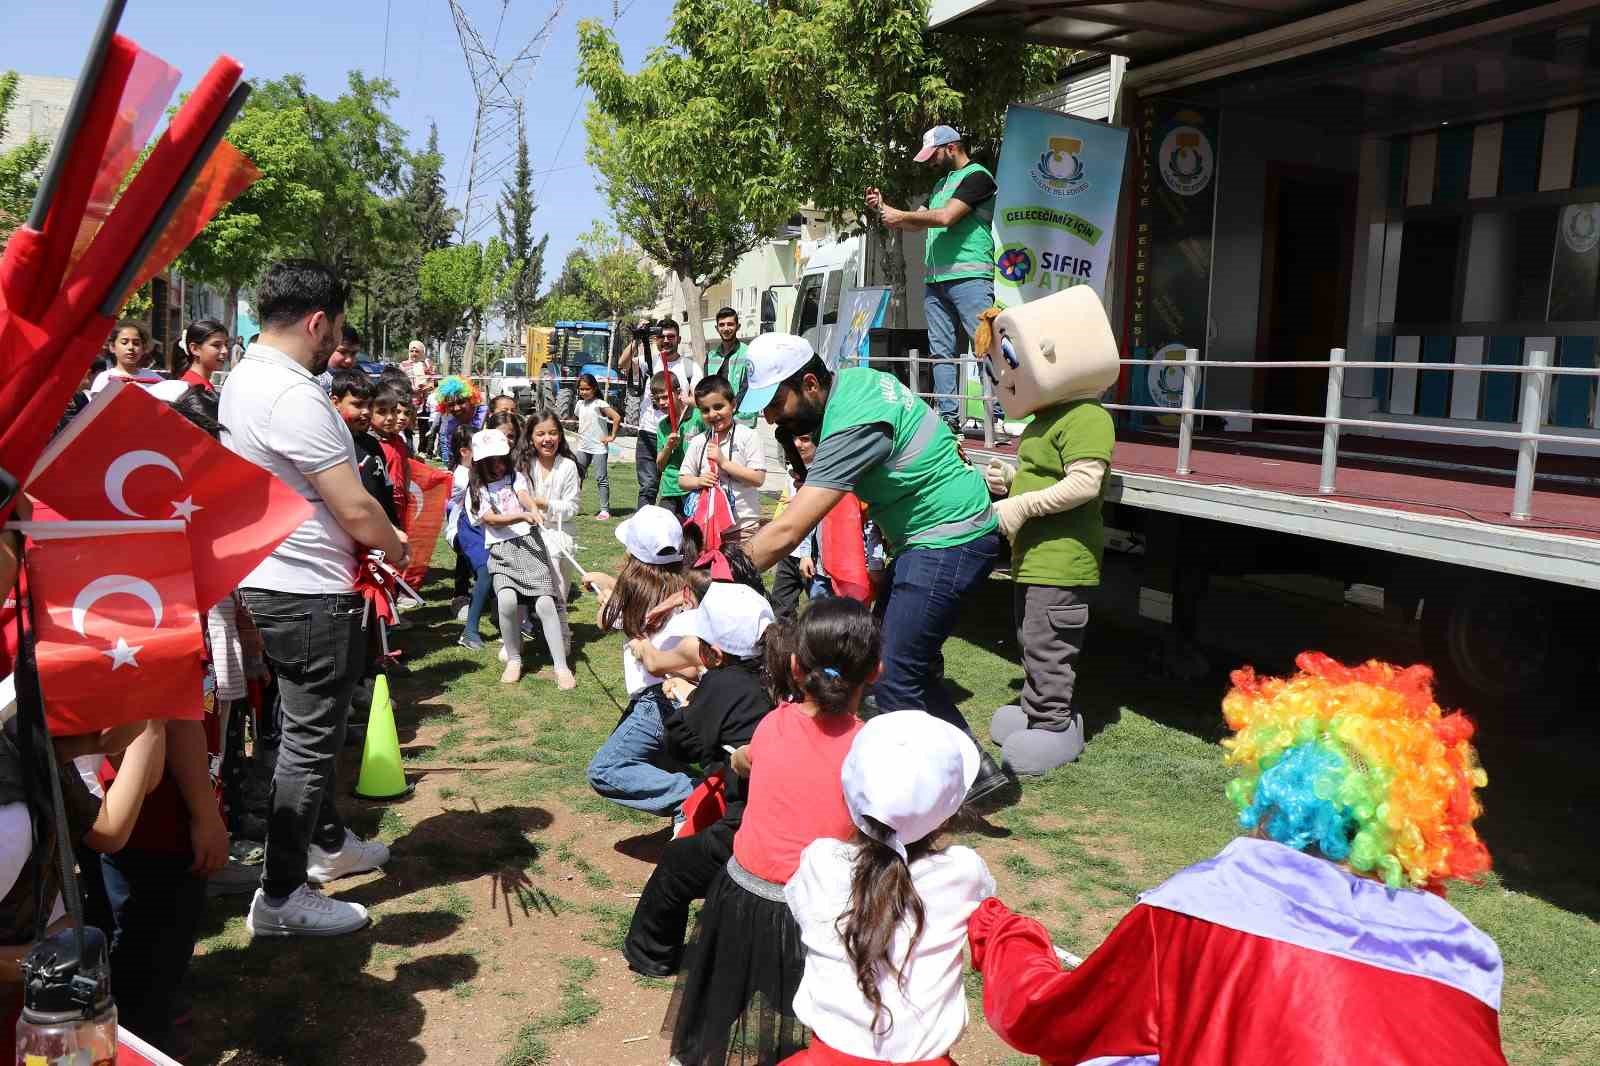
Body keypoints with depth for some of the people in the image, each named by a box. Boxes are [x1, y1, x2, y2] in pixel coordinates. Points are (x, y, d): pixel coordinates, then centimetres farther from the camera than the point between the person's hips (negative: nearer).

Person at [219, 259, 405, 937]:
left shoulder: (242, 377, 8)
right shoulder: (294, 396, -24)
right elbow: (356, 511, -23)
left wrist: (373, 540, 13)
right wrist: (397, 546, -3)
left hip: (266, 582, 10)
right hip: (310, 596, -10)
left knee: (311, 727, 23)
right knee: (310, 740, 1)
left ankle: (328, 843, 39)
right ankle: (281, 898, 12)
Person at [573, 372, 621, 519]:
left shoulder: (599, 404, -12)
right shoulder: (579, 404, 9)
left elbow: (617, 417, -20)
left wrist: (612, 436, -17)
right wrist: (581, 434, 12)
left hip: (598, 447, -7)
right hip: (582, 447, 7)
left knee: (601, 478, -3)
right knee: (576, 476, 8)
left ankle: (605, 509, 2)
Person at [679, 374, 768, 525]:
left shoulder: (748, 436, -6)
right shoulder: (697, 442, 7)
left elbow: (758, 479, -13)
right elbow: (682, 481, 10)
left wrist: (723, 462, -16)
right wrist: (698, 481, -12)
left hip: (743, 523, -4)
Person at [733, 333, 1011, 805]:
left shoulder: (852, 425, -26)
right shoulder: (855, 378, 3)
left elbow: (786, 533, -30)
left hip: (950, 541, -10)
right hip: (931, 535, 10)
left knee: (894, 680, -9)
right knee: (900, 657, 13)